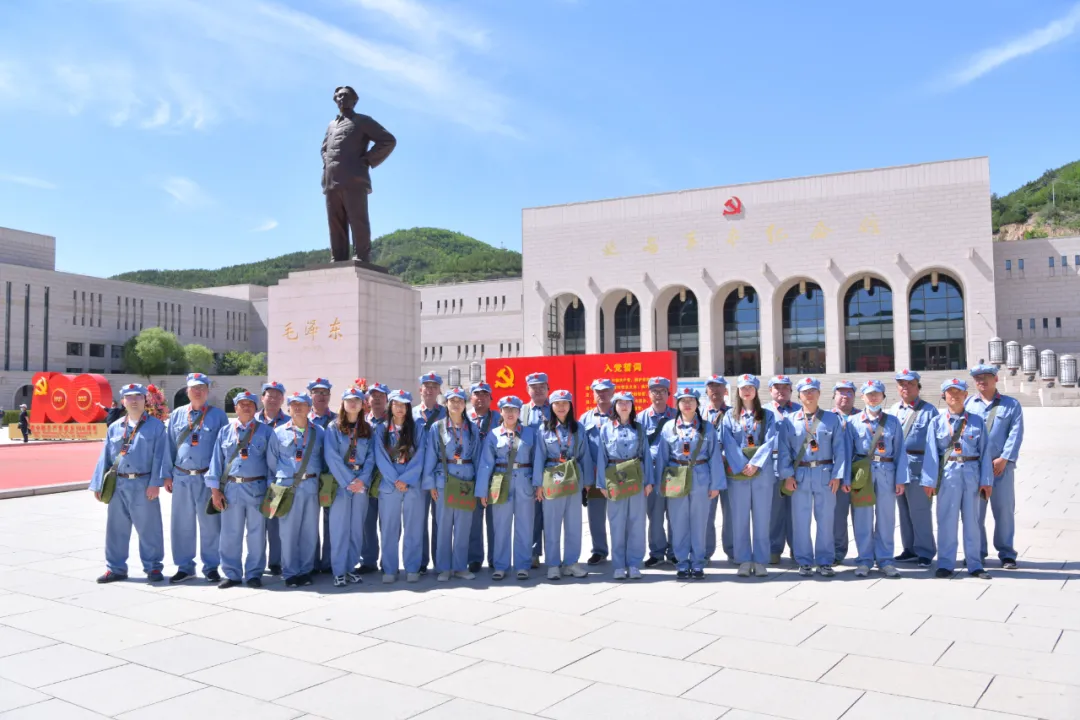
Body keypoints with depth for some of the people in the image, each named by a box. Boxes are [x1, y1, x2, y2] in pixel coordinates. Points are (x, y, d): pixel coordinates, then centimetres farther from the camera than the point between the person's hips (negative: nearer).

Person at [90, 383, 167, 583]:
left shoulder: (156, 426, -1)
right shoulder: (114, 428, 12)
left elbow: (158, 457, -7)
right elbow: (105, 458, 11)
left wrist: (155, 483, -14)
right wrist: (99, 485, 7)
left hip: (144, 484, -4)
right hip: (118, 484, 4)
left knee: (149, 528, 2)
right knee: (116, 528, 10)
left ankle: (153, 567, 13)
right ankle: (115, 568, 21)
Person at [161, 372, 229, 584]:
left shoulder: (218, 415, 1)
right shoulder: (177, 415, 9)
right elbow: (169, 446, 11)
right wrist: (167, 475, 7)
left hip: (208, 477, -3)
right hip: (181, 477, 3)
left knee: (210, 525, 3)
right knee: (181, 525, 9)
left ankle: (211, 567, 15)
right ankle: (184, 567, 21)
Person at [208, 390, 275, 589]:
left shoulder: (265, 431, 4)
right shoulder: (225, 431, 9)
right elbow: (216, 460, 7)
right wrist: (215, 489, 0)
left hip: (257, 488, -1)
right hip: (230, 488, 1)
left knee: (256, 533, 4)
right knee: (230, 533, 6)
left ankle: (253, 574, 15)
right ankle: (231, 574, 17)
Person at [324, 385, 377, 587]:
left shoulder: (368, 429, 11)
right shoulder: (333, 427, 1)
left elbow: (371, 457, 5)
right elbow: (331, 457, -8)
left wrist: (362, 479, -10)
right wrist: (349, 481, -14)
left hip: (361, 483, 3)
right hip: (340, 482, -3)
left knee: (357, 527, 6)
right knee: (339, 527, -4)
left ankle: (351, 567, 14)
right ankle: (339, 571, 0)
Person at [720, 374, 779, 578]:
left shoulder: (767, 415, 10)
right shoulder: (729, 416, 9)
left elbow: (769, 442, -2)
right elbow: (728, 443, -2)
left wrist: (755, 464, -15)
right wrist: (742, 466, -14)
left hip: (762, 471, 0)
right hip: (737, 471, 0)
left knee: (761, 517, 1)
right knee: (740, 518, 0)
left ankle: (760, 561, 7)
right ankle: (744, 561, 7)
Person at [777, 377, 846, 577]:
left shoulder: (832, 419, 6)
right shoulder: (791, 420, 5)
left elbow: (839, 449, 2)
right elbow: (784, 450, 2)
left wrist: (837, 475, -5)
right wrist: (787, 475, -6)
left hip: (825, 474, 0)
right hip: (800, 475, 0)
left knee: (825, 519, 4)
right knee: (800, 520, 3)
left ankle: (825, 562, 15)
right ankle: (804, 562, 13)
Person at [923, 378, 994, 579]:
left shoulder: (977, 421, 6)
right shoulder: (937, 422, 3)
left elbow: (985, 451, 4)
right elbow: (931, 453, -1)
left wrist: (986, 480, -2)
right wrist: (929, 480, -6)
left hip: (972, 473, 1)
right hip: (947, 473, -1)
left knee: (972, 520, 9)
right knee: (947, 520, 3)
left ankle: (974, 565, 17)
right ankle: (945, 564, 12)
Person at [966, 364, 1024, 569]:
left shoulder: (1011, 404, 8)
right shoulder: (967, 404, 11)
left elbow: (1016, 433, -1)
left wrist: (1004, 458, -12)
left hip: (1001, 465, -1)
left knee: (1004, 509, 1)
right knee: (975, 509, 4)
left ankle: (1007, 554, 12)